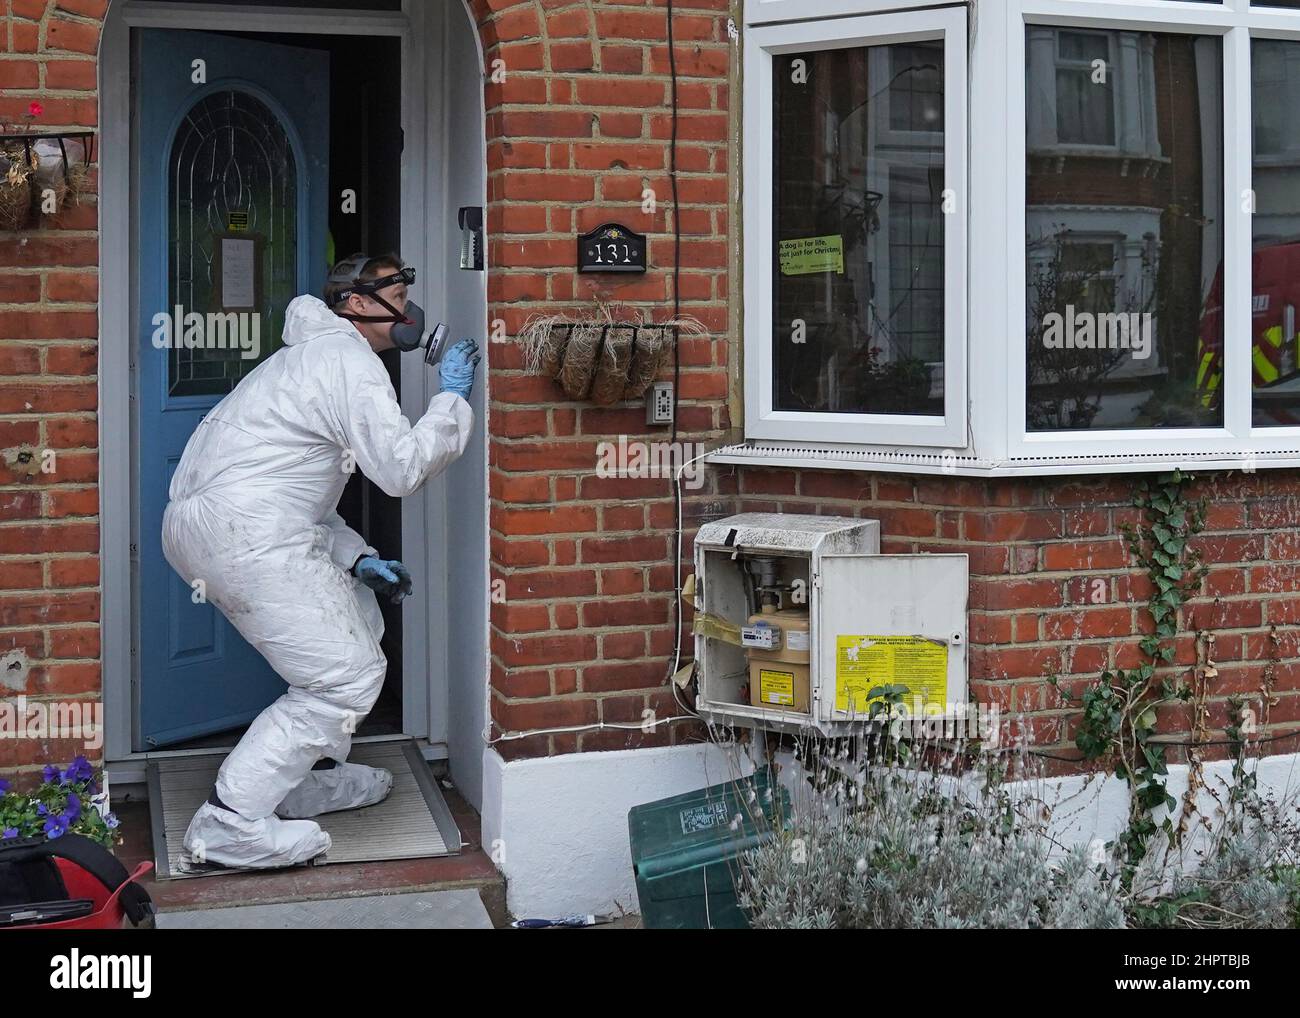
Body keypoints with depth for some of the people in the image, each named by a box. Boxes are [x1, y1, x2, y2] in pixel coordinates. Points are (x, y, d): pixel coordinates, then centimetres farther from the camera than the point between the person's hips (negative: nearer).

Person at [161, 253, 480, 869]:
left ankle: (311, 779, 29)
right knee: (348, 677, -8)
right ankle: (231, 824, -10)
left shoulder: (315, 357, 28)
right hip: (244, 534, -11)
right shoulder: (351, 362, -6)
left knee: (356, 620, 24)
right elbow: (401, 468, -12)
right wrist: (452, 398, 1)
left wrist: (356, 558, 17)